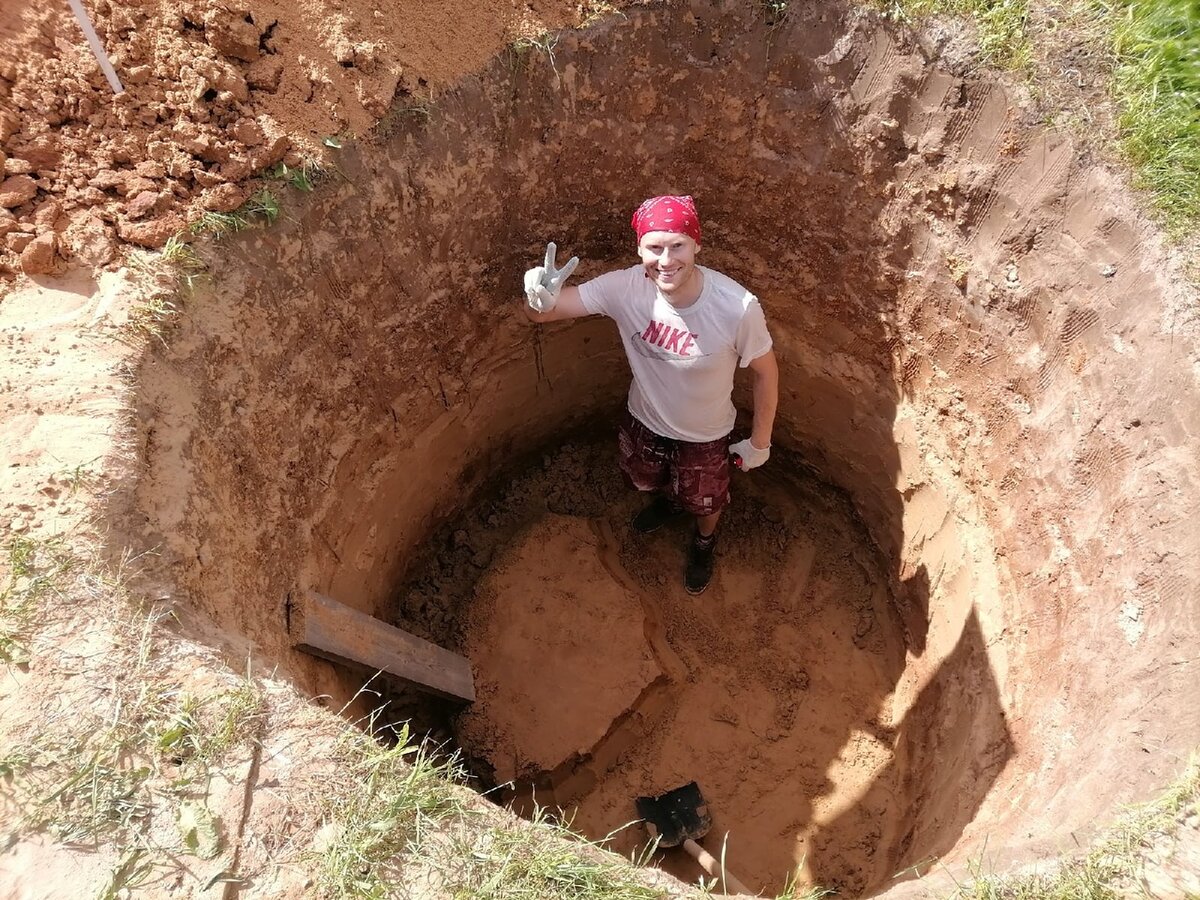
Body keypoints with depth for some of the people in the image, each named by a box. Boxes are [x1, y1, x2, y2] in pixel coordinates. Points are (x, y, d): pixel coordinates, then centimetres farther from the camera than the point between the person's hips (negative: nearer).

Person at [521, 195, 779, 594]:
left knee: (704, 503, 27)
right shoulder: (624, 288, -29)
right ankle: (669, 501, 72)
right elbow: (541, 313, -23)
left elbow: (766, 372, -18)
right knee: (648, 480, 34)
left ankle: (704, 542, 64)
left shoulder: (737, 307, -37)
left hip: (704, 435, -2)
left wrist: (760, 441, -6)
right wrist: (540, 299, -49)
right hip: (644, 420, 3)